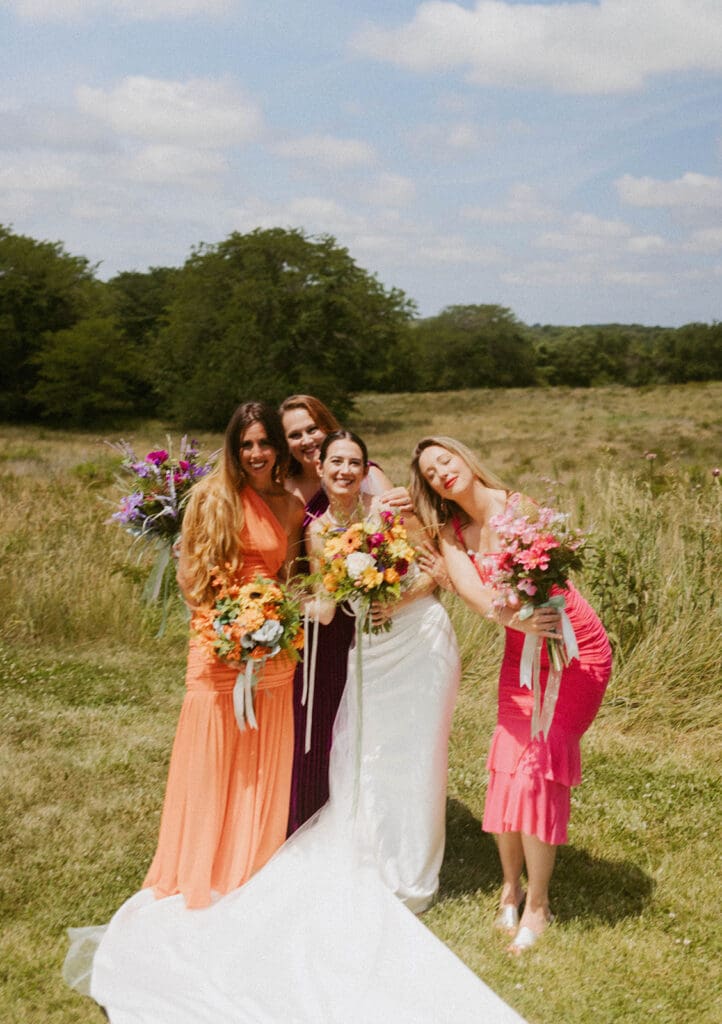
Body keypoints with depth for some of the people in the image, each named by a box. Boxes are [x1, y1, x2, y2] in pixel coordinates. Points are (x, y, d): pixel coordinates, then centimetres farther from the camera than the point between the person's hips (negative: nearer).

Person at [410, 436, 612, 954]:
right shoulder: (451, 533, -1)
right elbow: (469, 587, -20)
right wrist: (516, 619, -40)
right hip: (522, 652, 5)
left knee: (539, 765, -11)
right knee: (509, 763, -2)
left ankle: (537, 905, 0)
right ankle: (510, 886, 17)